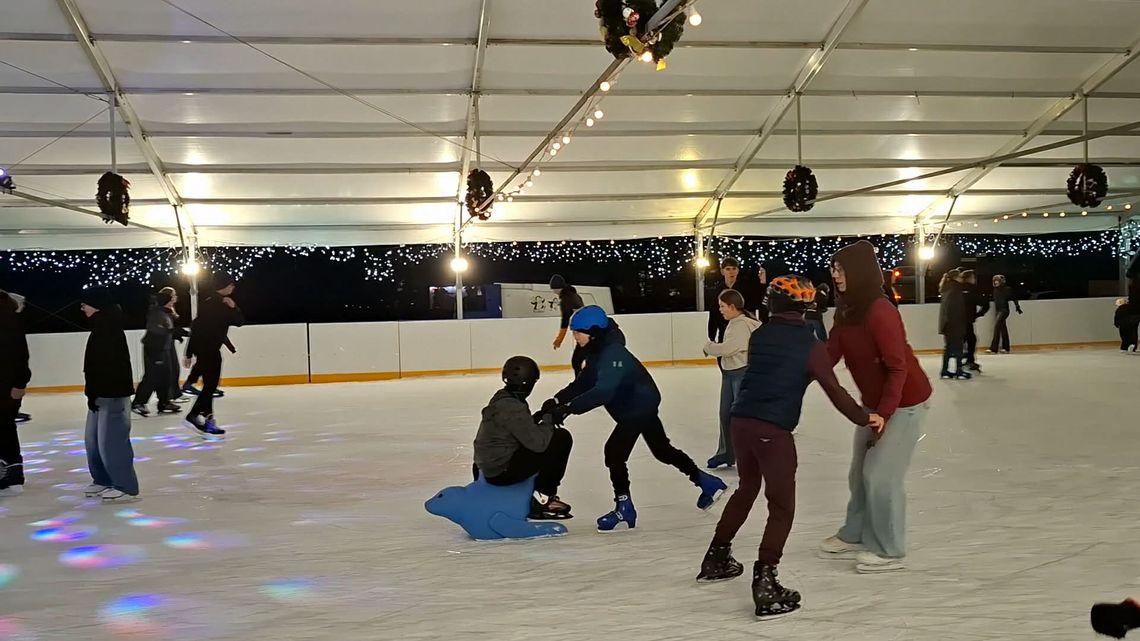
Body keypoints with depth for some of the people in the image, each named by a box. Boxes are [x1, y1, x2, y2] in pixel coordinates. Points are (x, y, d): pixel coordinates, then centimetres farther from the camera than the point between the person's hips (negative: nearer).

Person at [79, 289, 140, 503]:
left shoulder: (109, 329, -17)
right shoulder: (102, 327, 15)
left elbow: (104, 364, -23)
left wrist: (93, 393, -21)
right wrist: (93, 392, 17)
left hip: (112, 393, -11)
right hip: (104, 392, 11)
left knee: (111, 441, -9)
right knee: (93, 439, 18)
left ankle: (126, 487, -4)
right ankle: (103, 481, 29)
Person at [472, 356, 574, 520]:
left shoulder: (501, 398, 7)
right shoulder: (513, 408, -22)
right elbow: (538, 442, -24)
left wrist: (538, 417, 7)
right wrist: (548, 419, -8)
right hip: (503, 471, -10)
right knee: (562, 438, -10)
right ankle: (542, 497, -3)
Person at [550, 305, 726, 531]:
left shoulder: (613, 354, -29)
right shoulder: (596, 352, 2)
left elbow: (603, 391, -41)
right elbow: (582, 384, 1)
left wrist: (569, 408, -45)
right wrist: (557, 401, -13)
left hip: (640, 406, -11)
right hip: (640, 406, 11)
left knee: (614, 451, -14)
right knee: (662, 449, 21)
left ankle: (624, 508, -3)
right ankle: (706, 482, 34)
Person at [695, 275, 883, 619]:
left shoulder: (758, 336, 10)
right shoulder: (811, 346, -4)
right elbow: (834, 391, -4)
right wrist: (864, 417, 9)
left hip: (742, 421, 6)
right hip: (773, 430, -6)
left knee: (747, 489, 27)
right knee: (781, 505, 3)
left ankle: (716, 557, 38)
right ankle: (764, 582, -6)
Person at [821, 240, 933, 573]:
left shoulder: (879, 312, -26)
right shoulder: (846, 310, 0)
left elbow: (898, 368, -25)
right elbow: (829, 355, -4)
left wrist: (884, 413, -27)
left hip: (903, 402, -9)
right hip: (875, 401, 9)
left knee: (881, 474, -5)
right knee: (860, 471, 14)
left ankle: (889, 551, 9)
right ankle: (854, 536, 29)